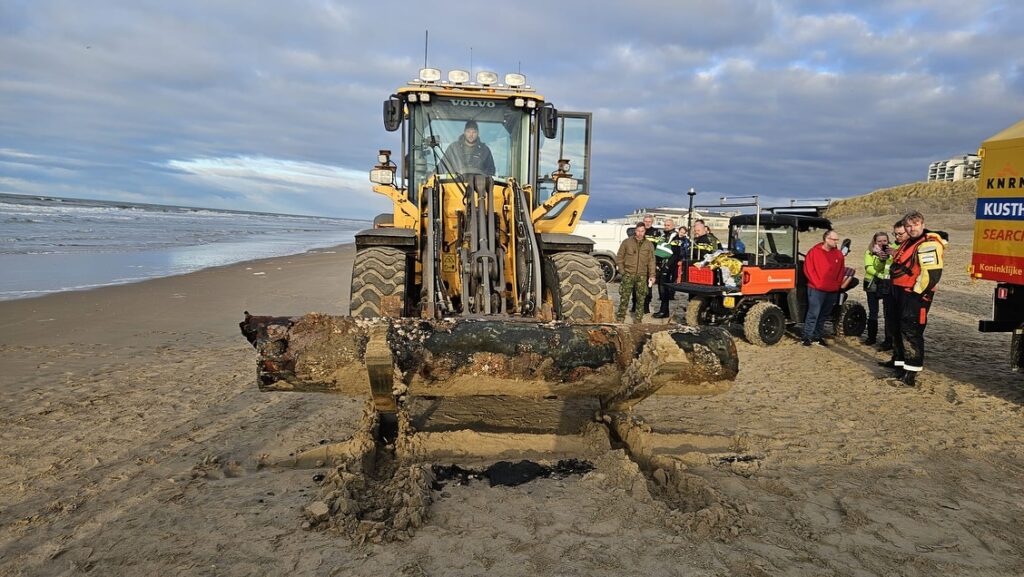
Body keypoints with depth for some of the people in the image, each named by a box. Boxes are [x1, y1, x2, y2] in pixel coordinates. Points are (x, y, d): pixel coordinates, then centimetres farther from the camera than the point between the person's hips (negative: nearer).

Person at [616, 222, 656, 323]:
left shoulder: (649, 245, 9)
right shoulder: (627, 242, 3)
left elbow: (651, 261, 7)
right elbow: (619, 258, 6)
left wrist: (652, 275, -1)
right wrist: (622, 271, -2)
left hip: (642, 276, 2)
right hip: (628, 274, -2)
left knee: (641, 299, 5)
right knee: (624, 297, -4)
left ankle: (638, 320, 14)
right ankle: (620, 319, 2)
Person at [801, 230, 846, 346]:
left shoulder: (838, 254, 9)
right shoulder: (814, 252, -5)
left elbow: (841, 271, 15)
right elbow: (808, 269, -6)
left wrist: (838, 284, 4)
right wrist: (817, 283, -9)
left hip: (832, 291, 5)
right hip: (816, 290, -5)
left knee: (824, 315, 11)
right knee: (813, 314, -7)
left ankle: (818, 336, 20)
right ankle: (807, 337, -2)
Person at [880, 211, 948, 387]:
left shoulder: (928, 245, -16)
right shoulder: (908, 243, 17)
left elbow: (932, 273, -24)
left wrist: (916, 292, -18)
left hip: (915, 296, -10)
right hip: (901, 294, 10)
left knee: (911, 333, -11)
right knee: (898, 330, 18)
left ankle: (910, 375, -10)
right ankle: (899, 363, 30)